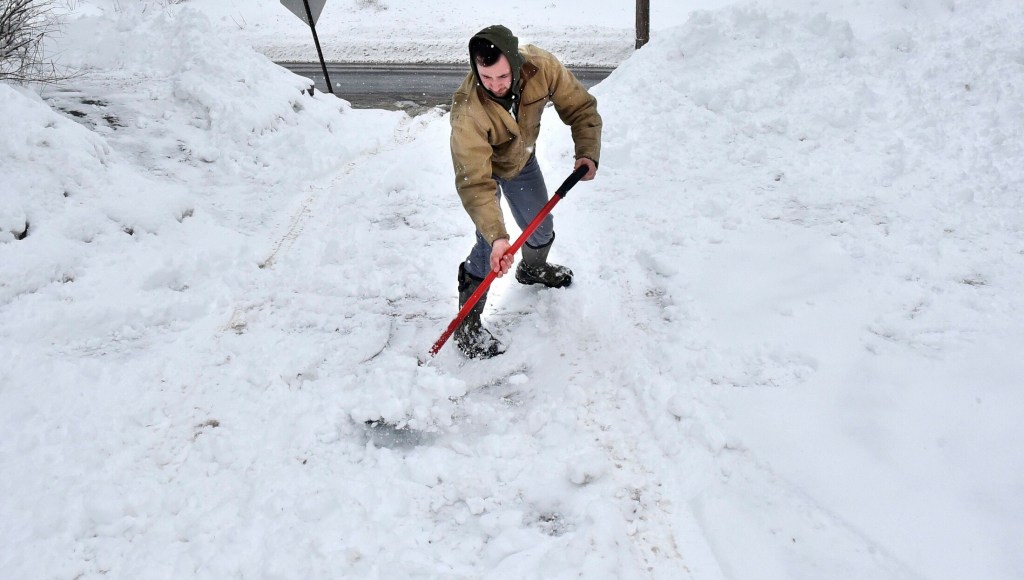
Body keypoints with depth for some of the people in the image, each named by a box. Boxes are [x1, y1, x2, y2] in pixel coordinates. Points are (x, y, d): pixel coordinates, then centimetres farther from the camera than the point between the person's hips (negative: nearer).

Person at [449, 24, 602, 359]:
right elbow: (475, 182, -45)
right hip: (481, 166, -5)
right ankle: (467, 324, -1)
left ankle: (532, 269, 54)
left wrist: (587, 152, -35)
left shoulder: (541, 67, -33)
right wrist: (497, 237, -53)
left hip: (521, 159, 5)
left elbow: (580, 107, -19)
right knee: (488, 244, -16)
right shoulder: (467, 111, -43)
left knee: (541, 228, 19)